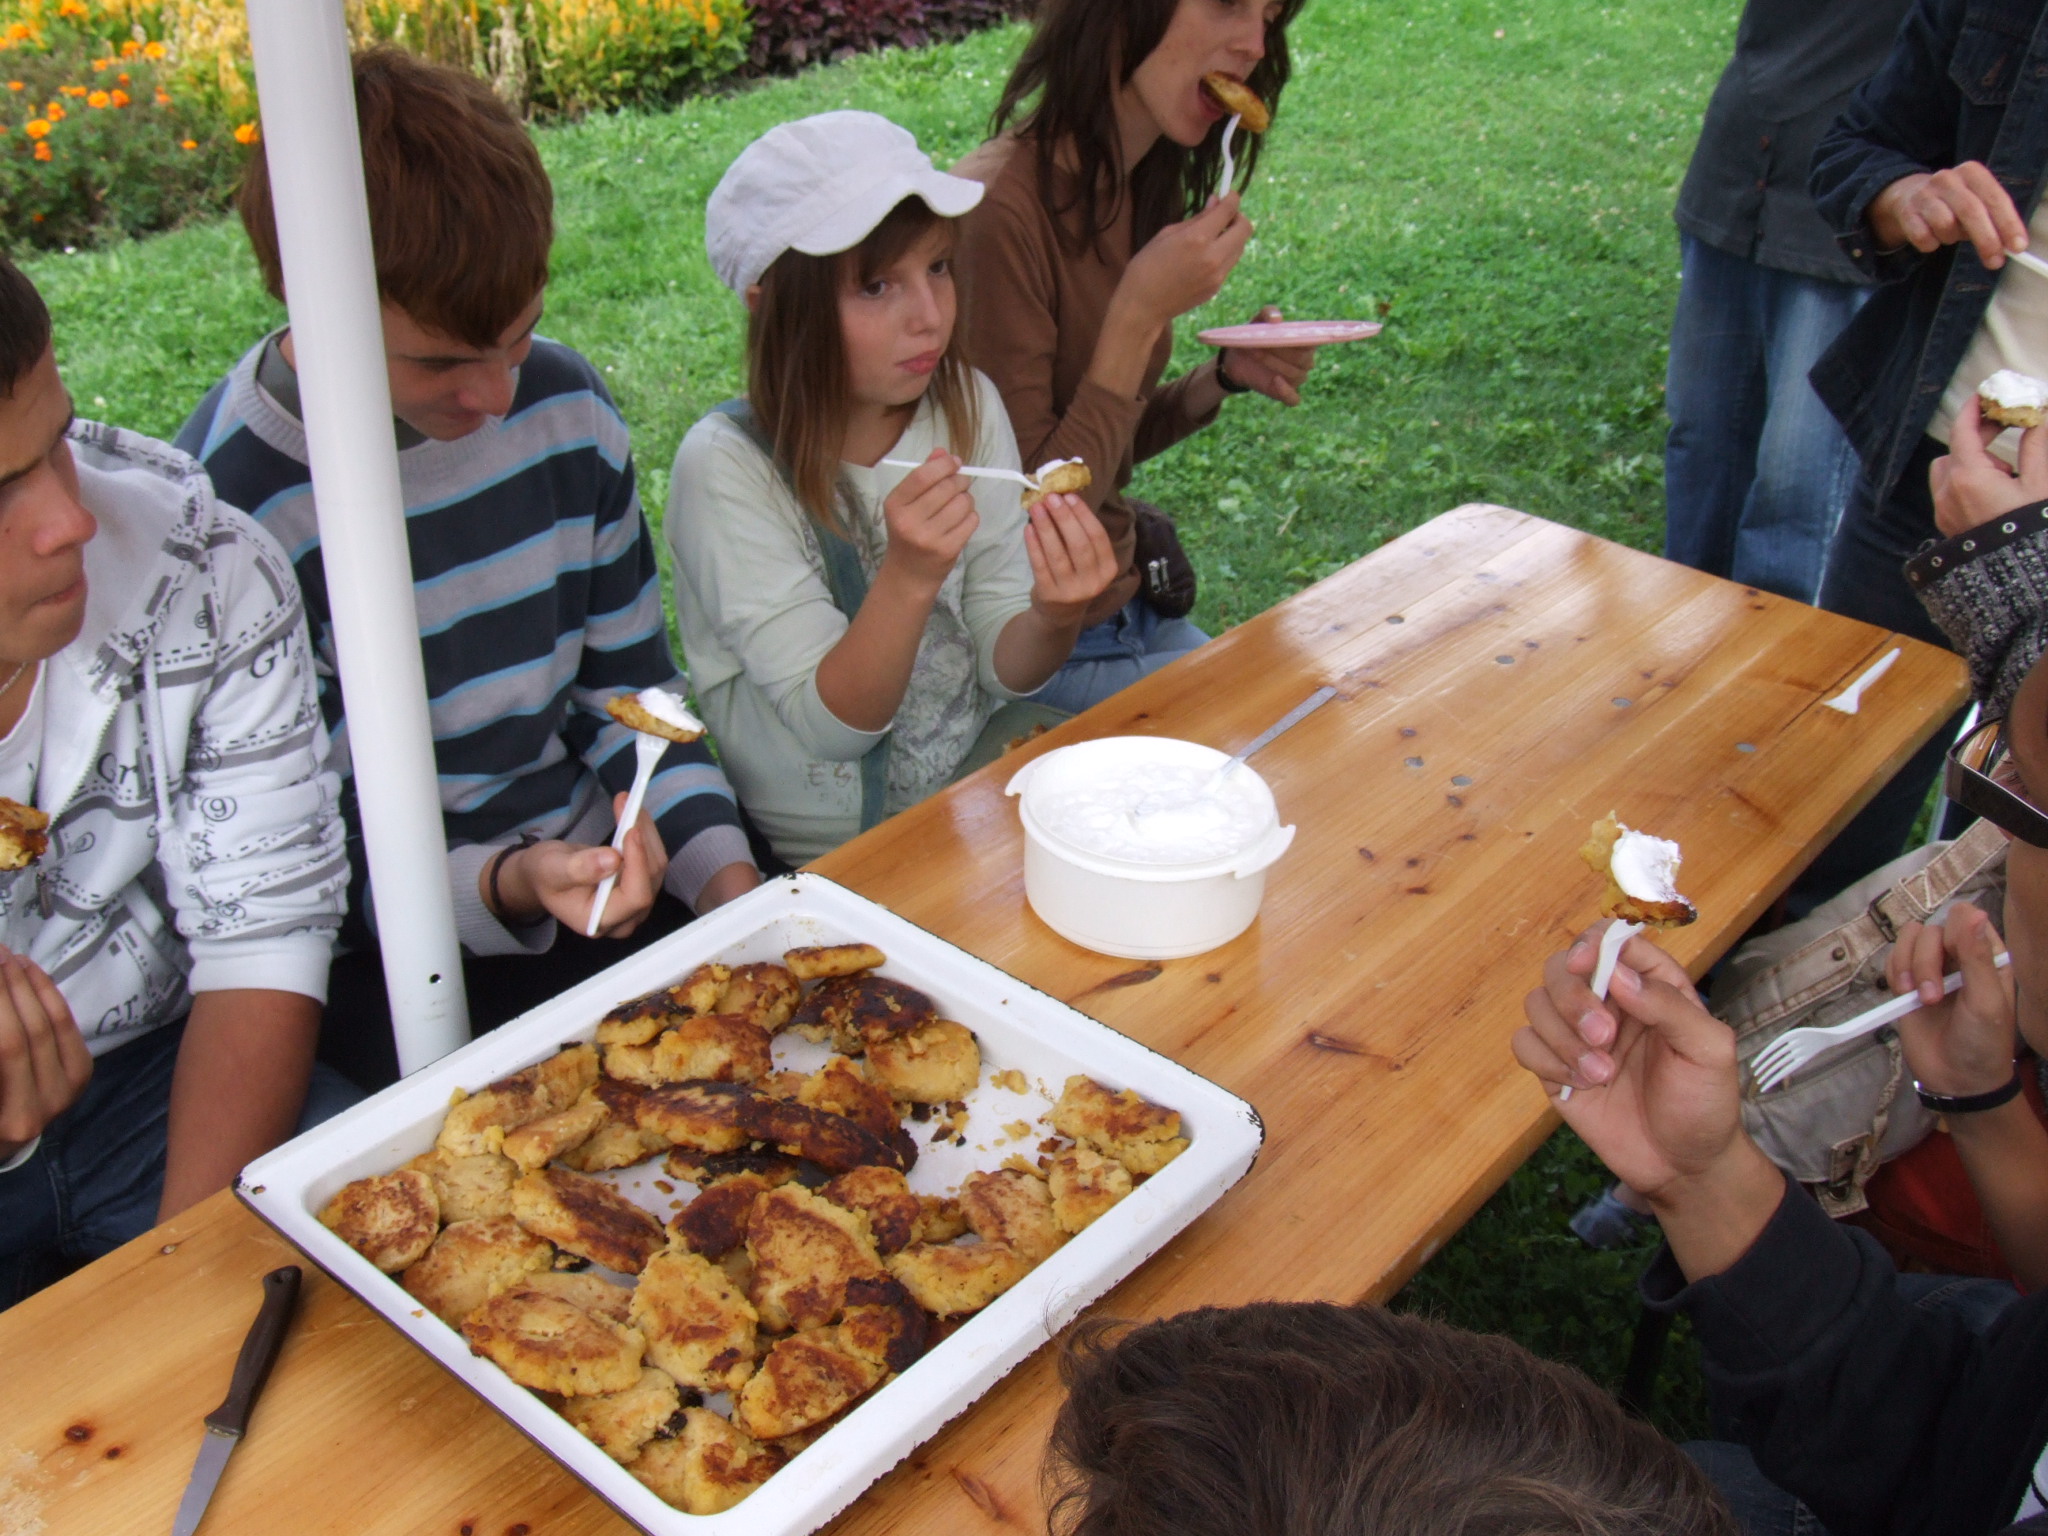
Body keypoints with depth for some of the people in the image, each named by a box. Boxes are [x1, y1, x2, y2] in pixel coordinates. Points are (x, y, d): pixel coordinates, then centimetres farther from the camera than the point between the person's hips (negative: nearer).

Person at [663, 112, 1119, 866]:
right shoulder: (726, 467, -19)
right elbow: (831, 723, -19)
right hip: (823, 850, -5)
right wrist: (909, 578, -36)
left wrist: (1054, 616, -25)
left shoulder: (967, 406, -5)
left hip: (974, 769, 5)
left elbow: (1005, 666, -2)